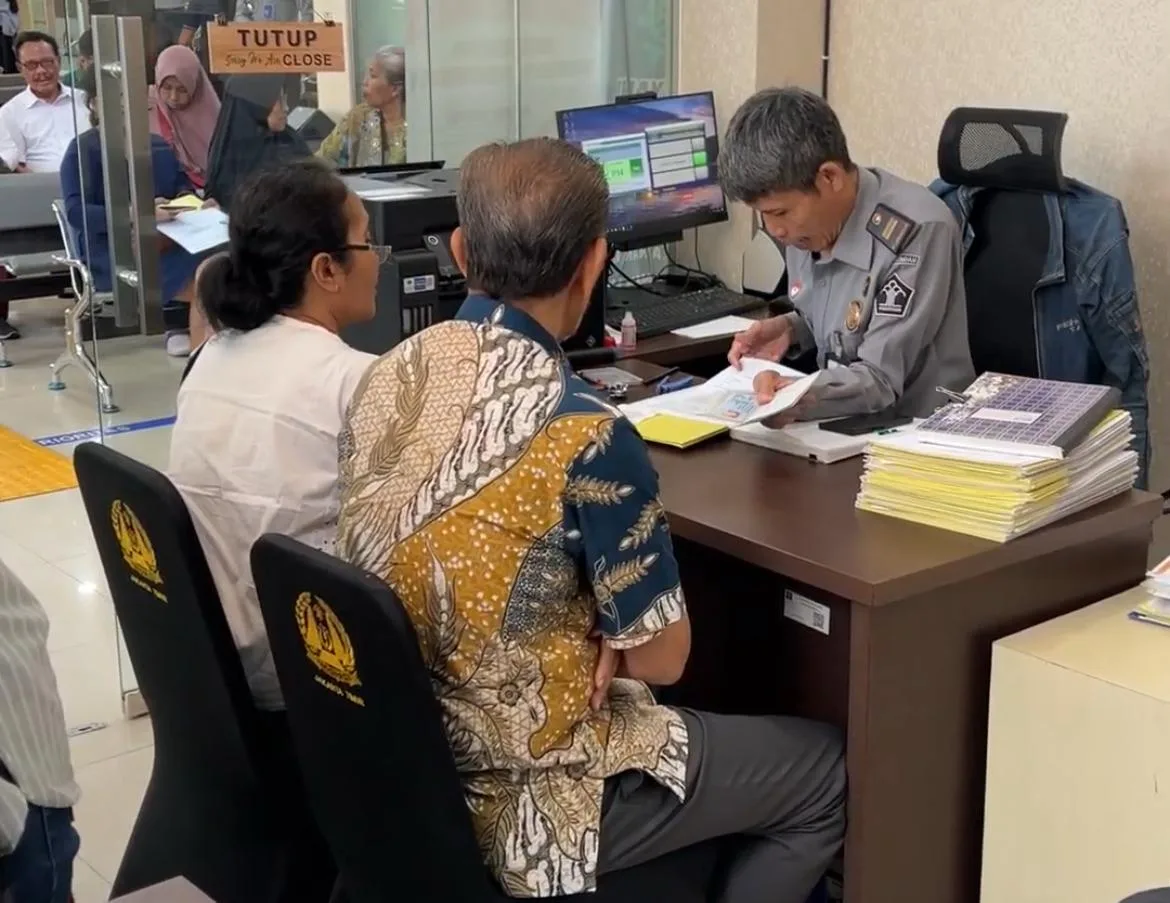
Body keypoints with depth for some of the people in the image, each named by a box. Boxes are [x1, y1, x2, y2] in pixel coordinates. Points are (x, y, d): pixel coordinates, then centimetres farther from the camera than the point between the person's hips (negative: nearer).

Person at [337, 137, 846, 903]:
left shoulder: (386, 377, -5)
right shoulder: (585, 435, -27)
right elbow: (662, 657, -16)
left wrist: (584, 641, -1)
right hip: (517, 798, -7)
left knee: (702, 727, 31)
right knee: (826, 773, 14)